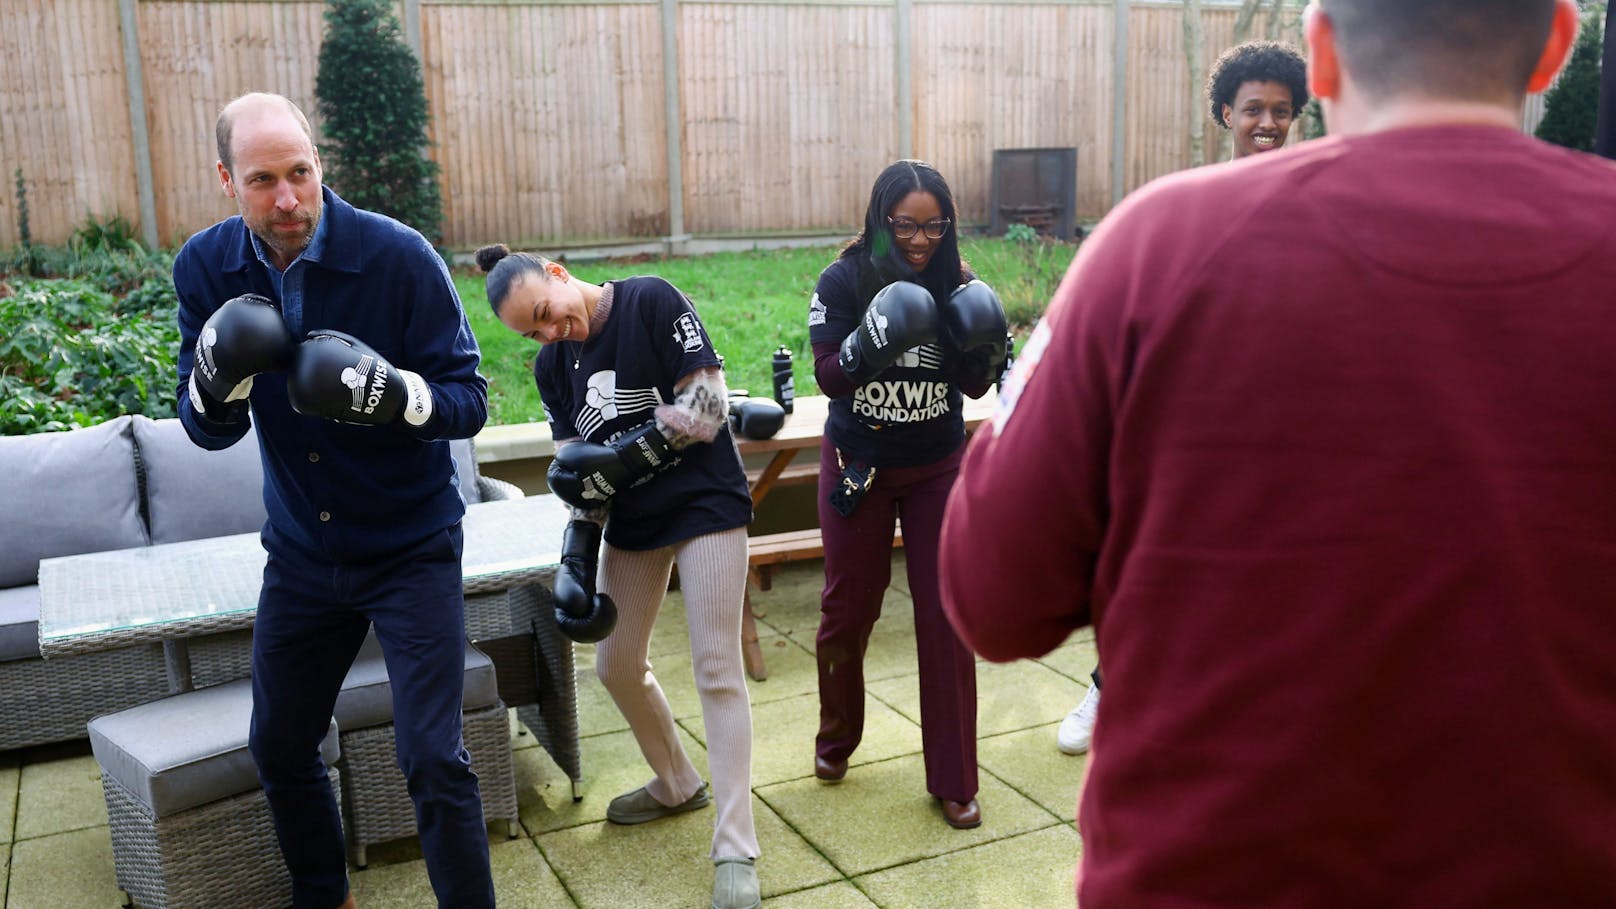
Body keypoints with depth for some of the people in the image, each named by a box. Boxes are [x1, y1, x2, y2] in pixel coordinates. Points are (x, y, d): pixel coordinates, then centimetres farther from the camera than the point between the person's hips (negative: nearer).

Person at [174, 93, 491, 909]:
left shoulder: (398, 256, -19)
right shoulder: (206, 268, -6)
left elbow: (469, 402, -16)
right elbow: (209, 431, -1)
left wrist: (392, 392, -37)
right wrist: (217, 378, -24)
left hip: (411, 548, -4)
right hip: (300, 553, 5)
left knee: (432, 759, -8)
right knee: (279, 748, 17)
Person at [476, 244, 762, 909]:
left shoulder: (651, 301, -14)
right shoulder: (552, 365, 4)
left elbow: (708, 404, -18)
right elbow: (579, 474, 5)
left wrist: (622, 457, -22)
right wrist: (576, 558, -6)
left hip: (706, 504, -7)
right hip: (631, 524, 7)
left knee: (716, 670, -8)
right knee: (617, 665, 14)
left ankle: (735, 852, -3)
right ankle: (677, 785, 39)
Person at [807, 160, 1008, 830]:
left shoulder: (955, 284, -4)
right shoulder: (843, 281, -11)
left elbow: (974, 387, -2)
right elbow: (827, 374, -15)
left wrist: (988, 351, -23)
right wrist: (869, 342, -34)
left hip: (937, 470, 1)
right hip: (858, 466, -1)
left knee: (947, 616, -2)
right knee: (848, 609, 11)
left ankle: (953, 780, 11)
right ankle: (836, 739, 38)